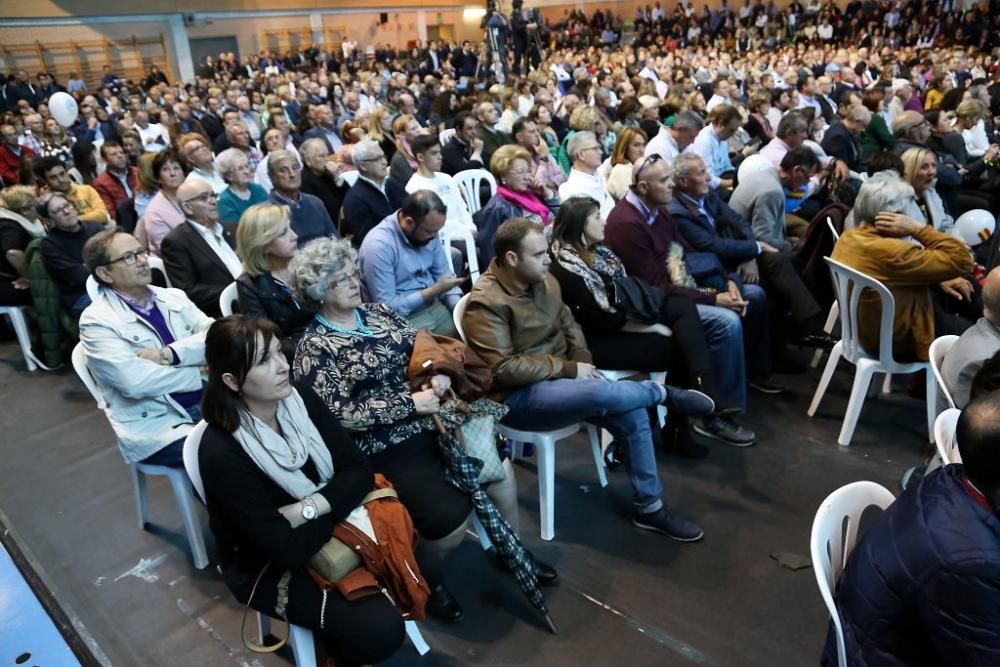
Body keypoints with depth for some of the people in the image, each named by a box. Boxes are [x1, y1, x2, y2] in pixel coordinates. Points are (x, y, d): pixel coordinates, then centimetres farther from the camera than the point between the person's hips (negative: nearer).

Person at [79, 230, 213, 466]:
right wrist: (197, 366, -8)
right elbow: (135, 382, -19)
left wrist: (170, 354, -17)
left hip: (207, 403, 6)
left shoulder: (173, 297, 11)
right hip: (157, 424, -5)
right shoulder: (96, 320, -6)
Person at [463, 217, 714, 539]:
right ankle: (663, 393, 0)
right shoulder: (486, 303, -19)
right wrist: (569, 368, -19)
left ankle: (649, 506, 3)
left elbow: (568, 322, 17)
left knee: (632, 413, -13)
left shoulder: (543, 280, 5)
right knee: (602, 393, -32)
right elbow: (503, 370, -23)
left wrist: (583, 359, -3)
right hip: (519, 396, -8)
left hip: (559, 377, 8)